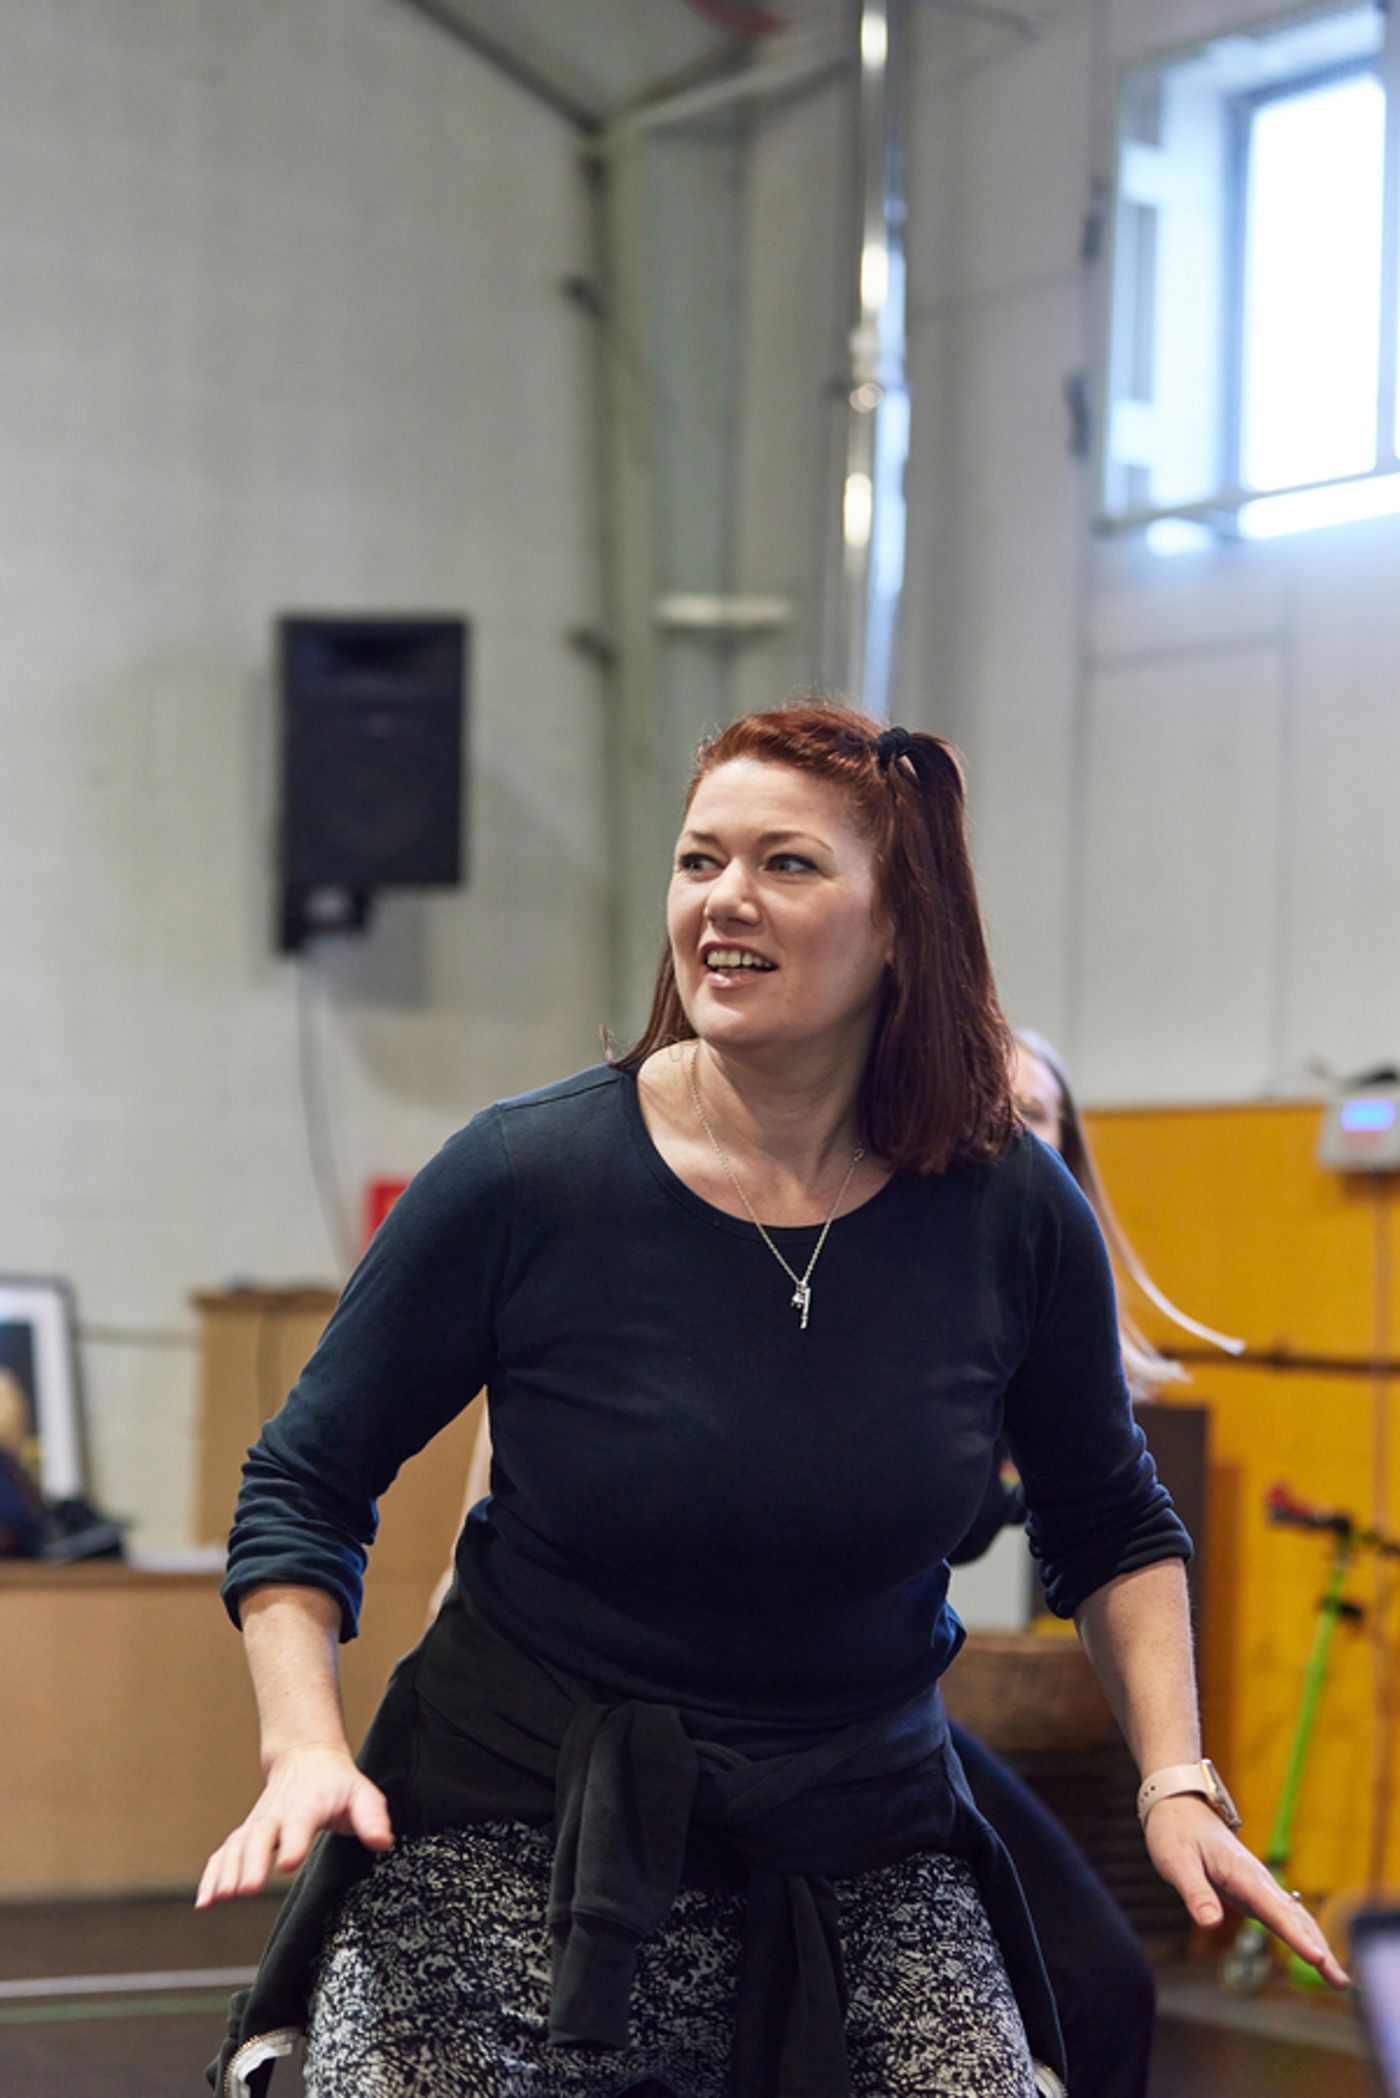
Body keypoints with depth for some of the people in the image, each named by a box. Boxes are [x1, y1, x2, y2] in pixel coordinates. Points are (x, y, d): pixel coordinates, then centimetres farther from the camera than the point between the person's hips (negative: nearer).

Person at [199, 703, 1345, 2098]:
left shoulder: (1013, 1217, -3)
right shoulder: (523, 1181, -10)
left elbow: (1109, 1525, 14)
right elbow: (302, 1487, 0)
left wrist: (1174, 1784, 2)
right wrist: (305, 1749, -14)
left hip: (861, 1872, 2)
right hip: (505, 1850, -2)